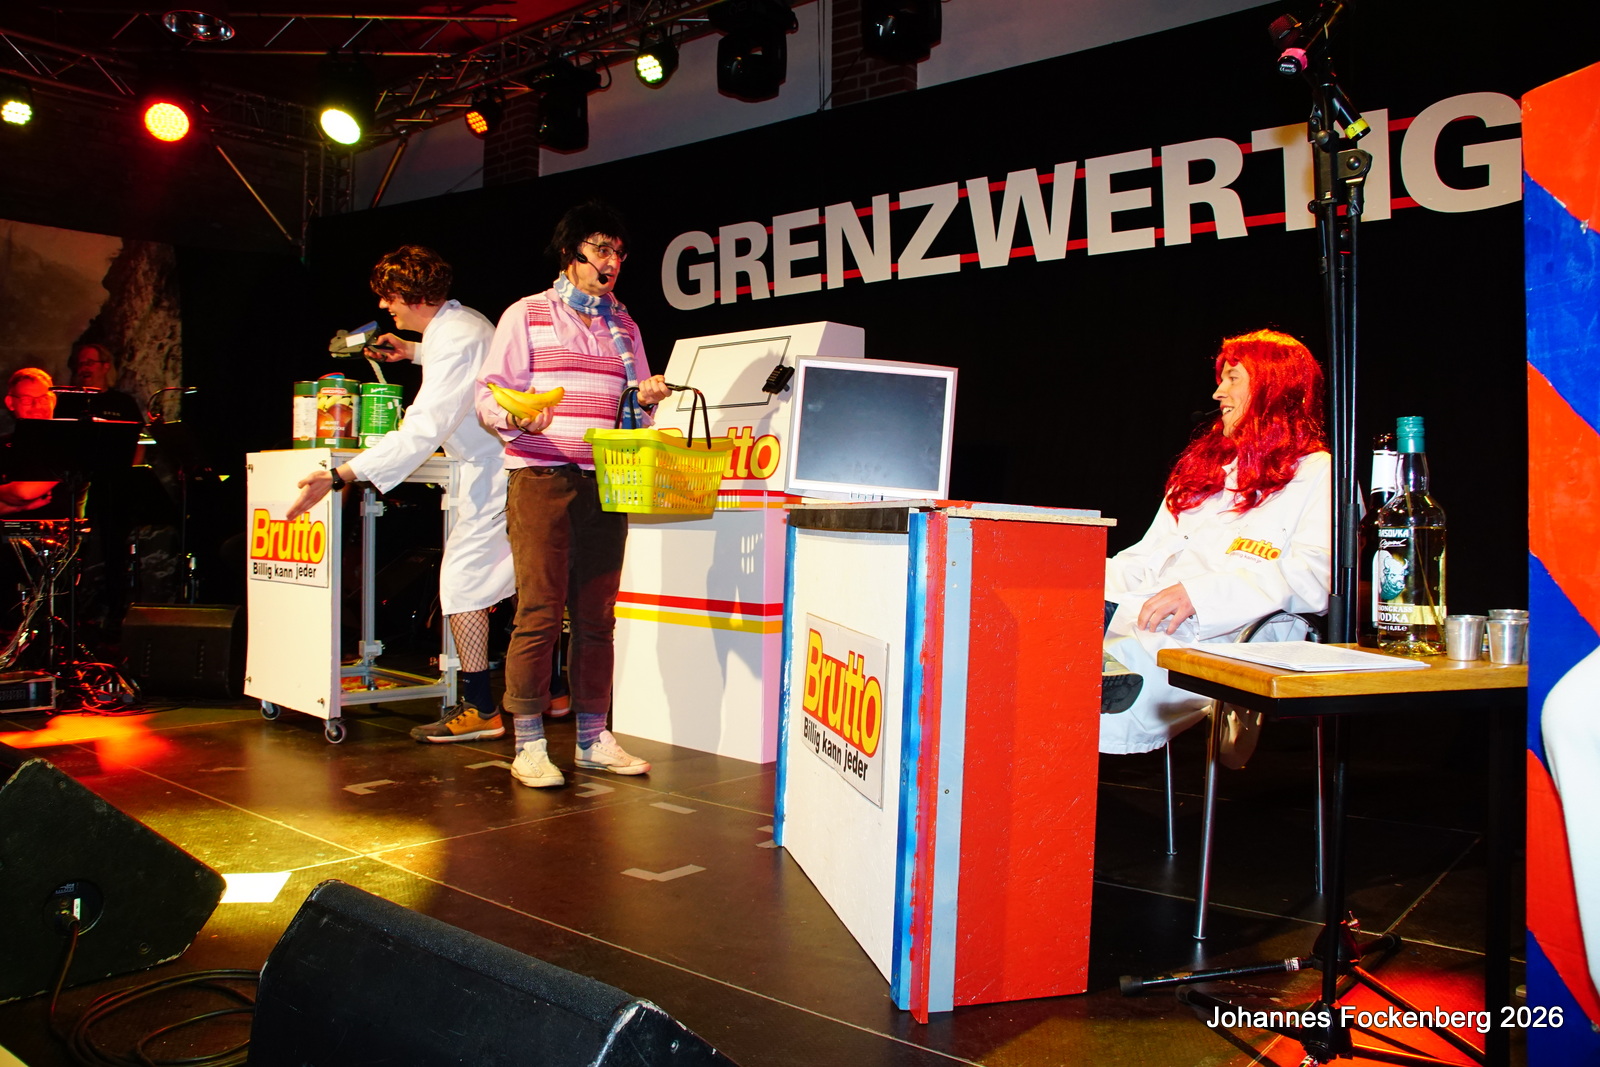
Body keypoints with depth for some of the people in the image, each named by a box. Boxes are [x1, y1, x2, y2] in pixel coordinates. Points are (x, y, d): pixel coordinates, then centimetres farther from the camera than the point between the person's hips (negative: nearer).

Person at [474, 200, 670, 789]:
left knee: (597, 615, 5)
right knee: (540, 611, -7)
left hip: (606, 484, 4)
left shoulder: (624, 325, 19)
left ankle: (592, 738, 14)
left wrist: (647, 398, -1)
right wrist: (518, 420, -21)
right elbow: (489, 395, 0)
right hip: (542, 478, -4)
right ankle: (528, 744, 1)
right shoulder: (527, 315, 6)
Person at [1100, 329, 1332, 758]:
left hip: (1226, 632, -5)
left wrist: (1200, 592, -18)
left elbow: (1313, 579, -7)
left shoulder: (1317, 473, 10)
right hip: (1138, 609, 5)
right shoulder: (1206, 463, 32)